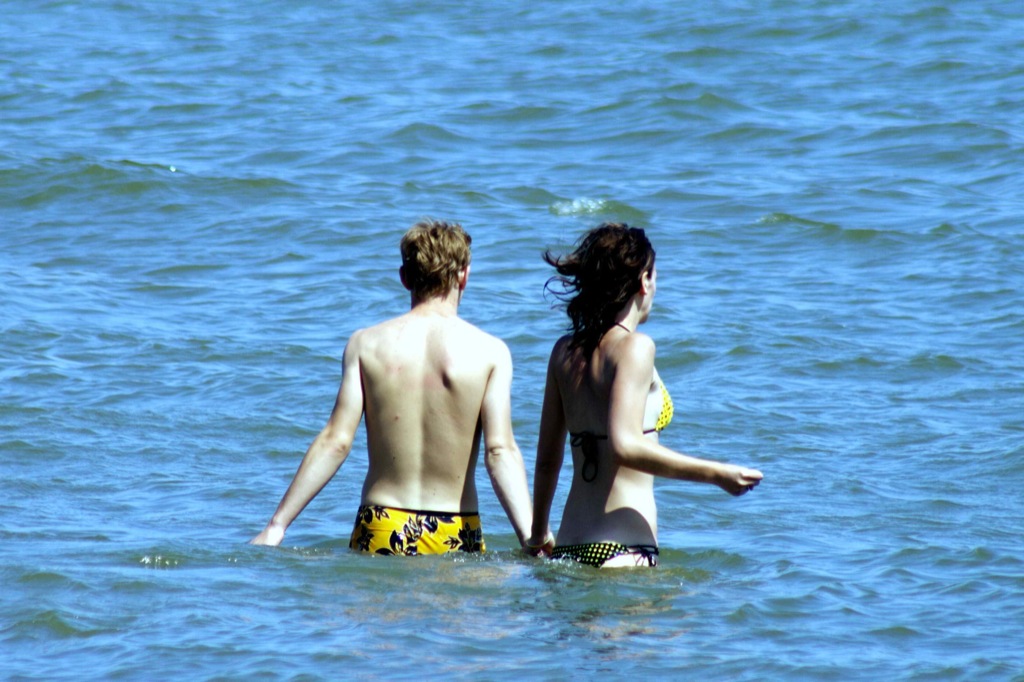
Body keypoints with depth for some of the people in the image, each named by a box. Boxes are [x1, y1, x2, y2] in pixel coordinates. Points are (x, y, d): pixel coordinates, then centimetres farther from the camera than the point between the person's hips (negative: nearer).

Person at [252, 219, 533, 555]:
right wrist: (532, 539, -14)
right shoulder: (490, 352, -2)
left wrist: (277, 526, -2)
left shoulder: (365, 344, 1)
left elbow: (335, 442, -4)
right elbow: (500, 452, -11)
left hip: (382, 531, 1)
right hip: (455, 538, -1)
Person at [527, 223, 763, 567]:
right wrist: (716, 474, -15)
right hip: (622, 548, -8)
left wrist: (539, 533, 30)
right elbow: (625, 446, -19)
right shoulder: (635, 347, -7)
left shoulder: (565, 351, 13)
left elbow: (547, 457, 18)